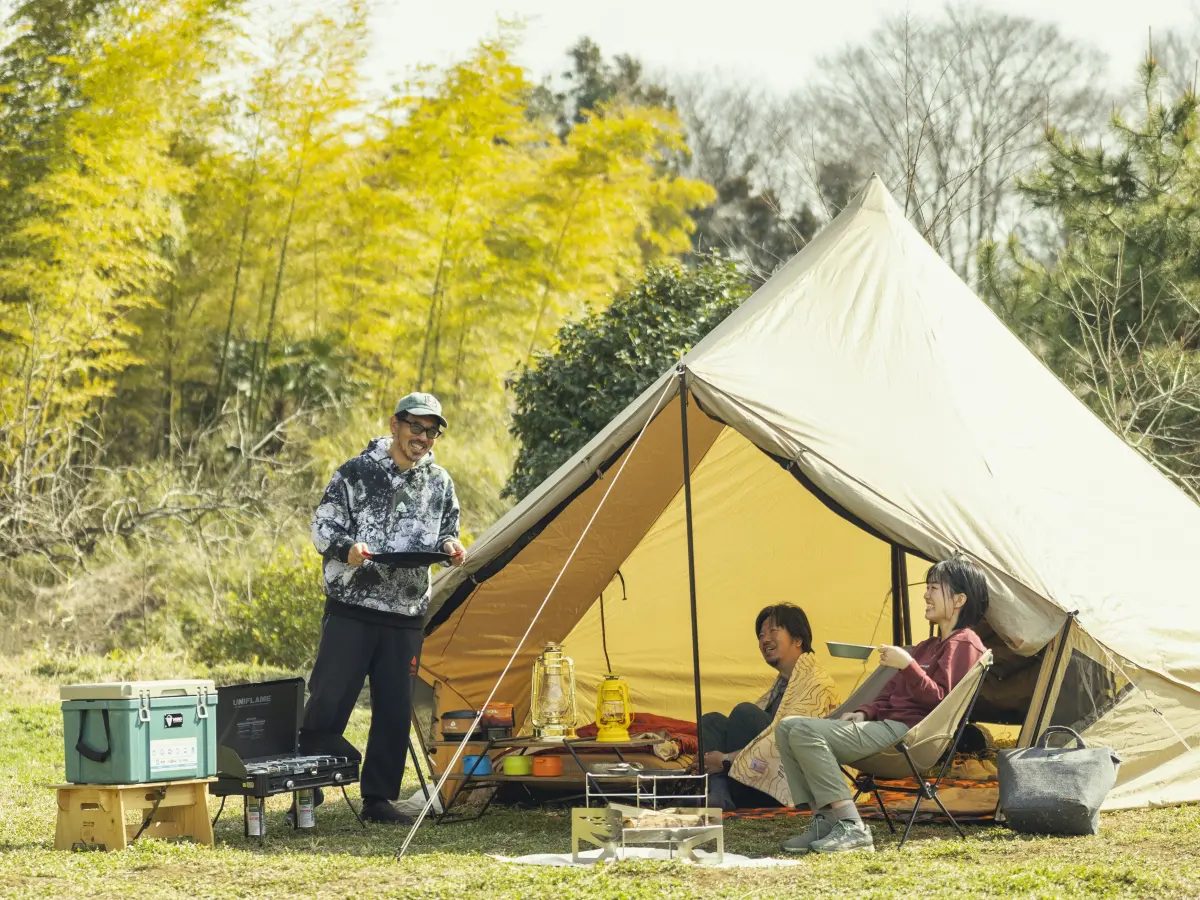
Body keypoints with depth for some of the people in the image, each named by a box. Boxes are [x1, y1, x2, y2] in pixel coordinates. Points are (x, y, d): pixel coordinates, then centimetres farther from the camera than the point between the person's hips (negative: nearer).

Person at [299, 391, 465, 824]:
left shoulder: (440, 483, 9)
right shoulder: (356, 474, -5)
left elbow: (445, 531, 20)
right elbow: (322, 528, -5)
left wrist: (449, 546, -4)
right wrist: (347, 548, -25)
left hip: (406, 614, 4)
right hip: (351, 608, -4)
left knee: (395, 710, 6)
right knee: (329, 699, -6)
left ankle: (378, 798, 14)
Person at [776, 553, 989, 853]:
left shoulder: (963, 645, -4)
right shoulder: (929, 646, 27)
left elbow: (939, 701, -15)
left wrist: (908, 666, -21)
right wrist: (864, 713, 8)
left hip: (908, 733, -10)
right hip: (888, 723, 10)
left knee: (805, 733, -25)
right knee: (788, 728, 1)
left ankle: (851, 828, -27)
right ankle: (825, 820, -8)